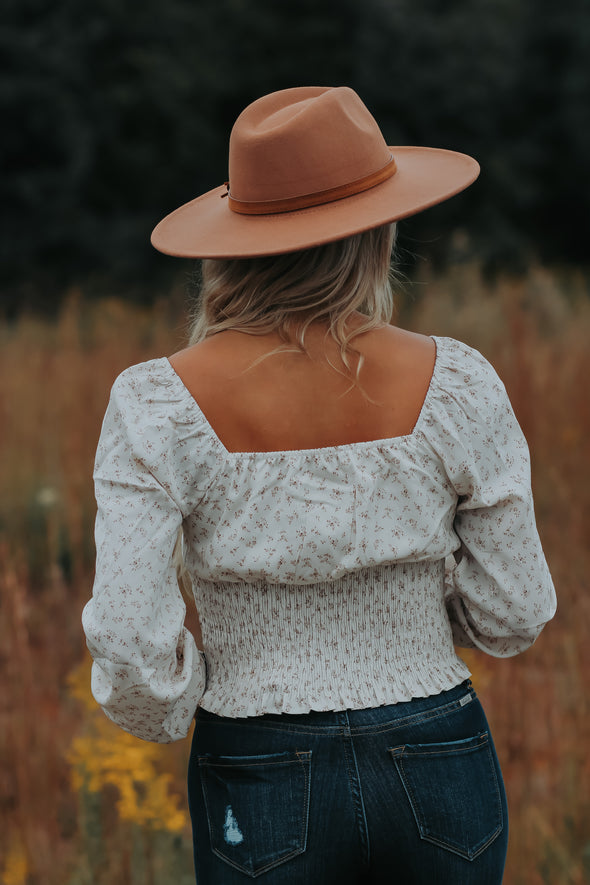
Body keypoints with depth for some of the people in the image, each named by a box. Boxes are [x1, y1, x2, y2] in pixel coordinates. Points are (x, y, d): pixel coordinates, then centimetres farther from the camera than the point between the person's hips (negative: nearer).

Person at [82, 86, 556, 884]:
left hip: (263, 790, -1)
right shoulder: (453, 385, -10)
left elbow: (128, 639, -16)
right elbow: (512, 616, -3)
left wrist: (166, 714, 5)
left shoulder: (159, 407, -14)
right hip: (441, 772, 1)